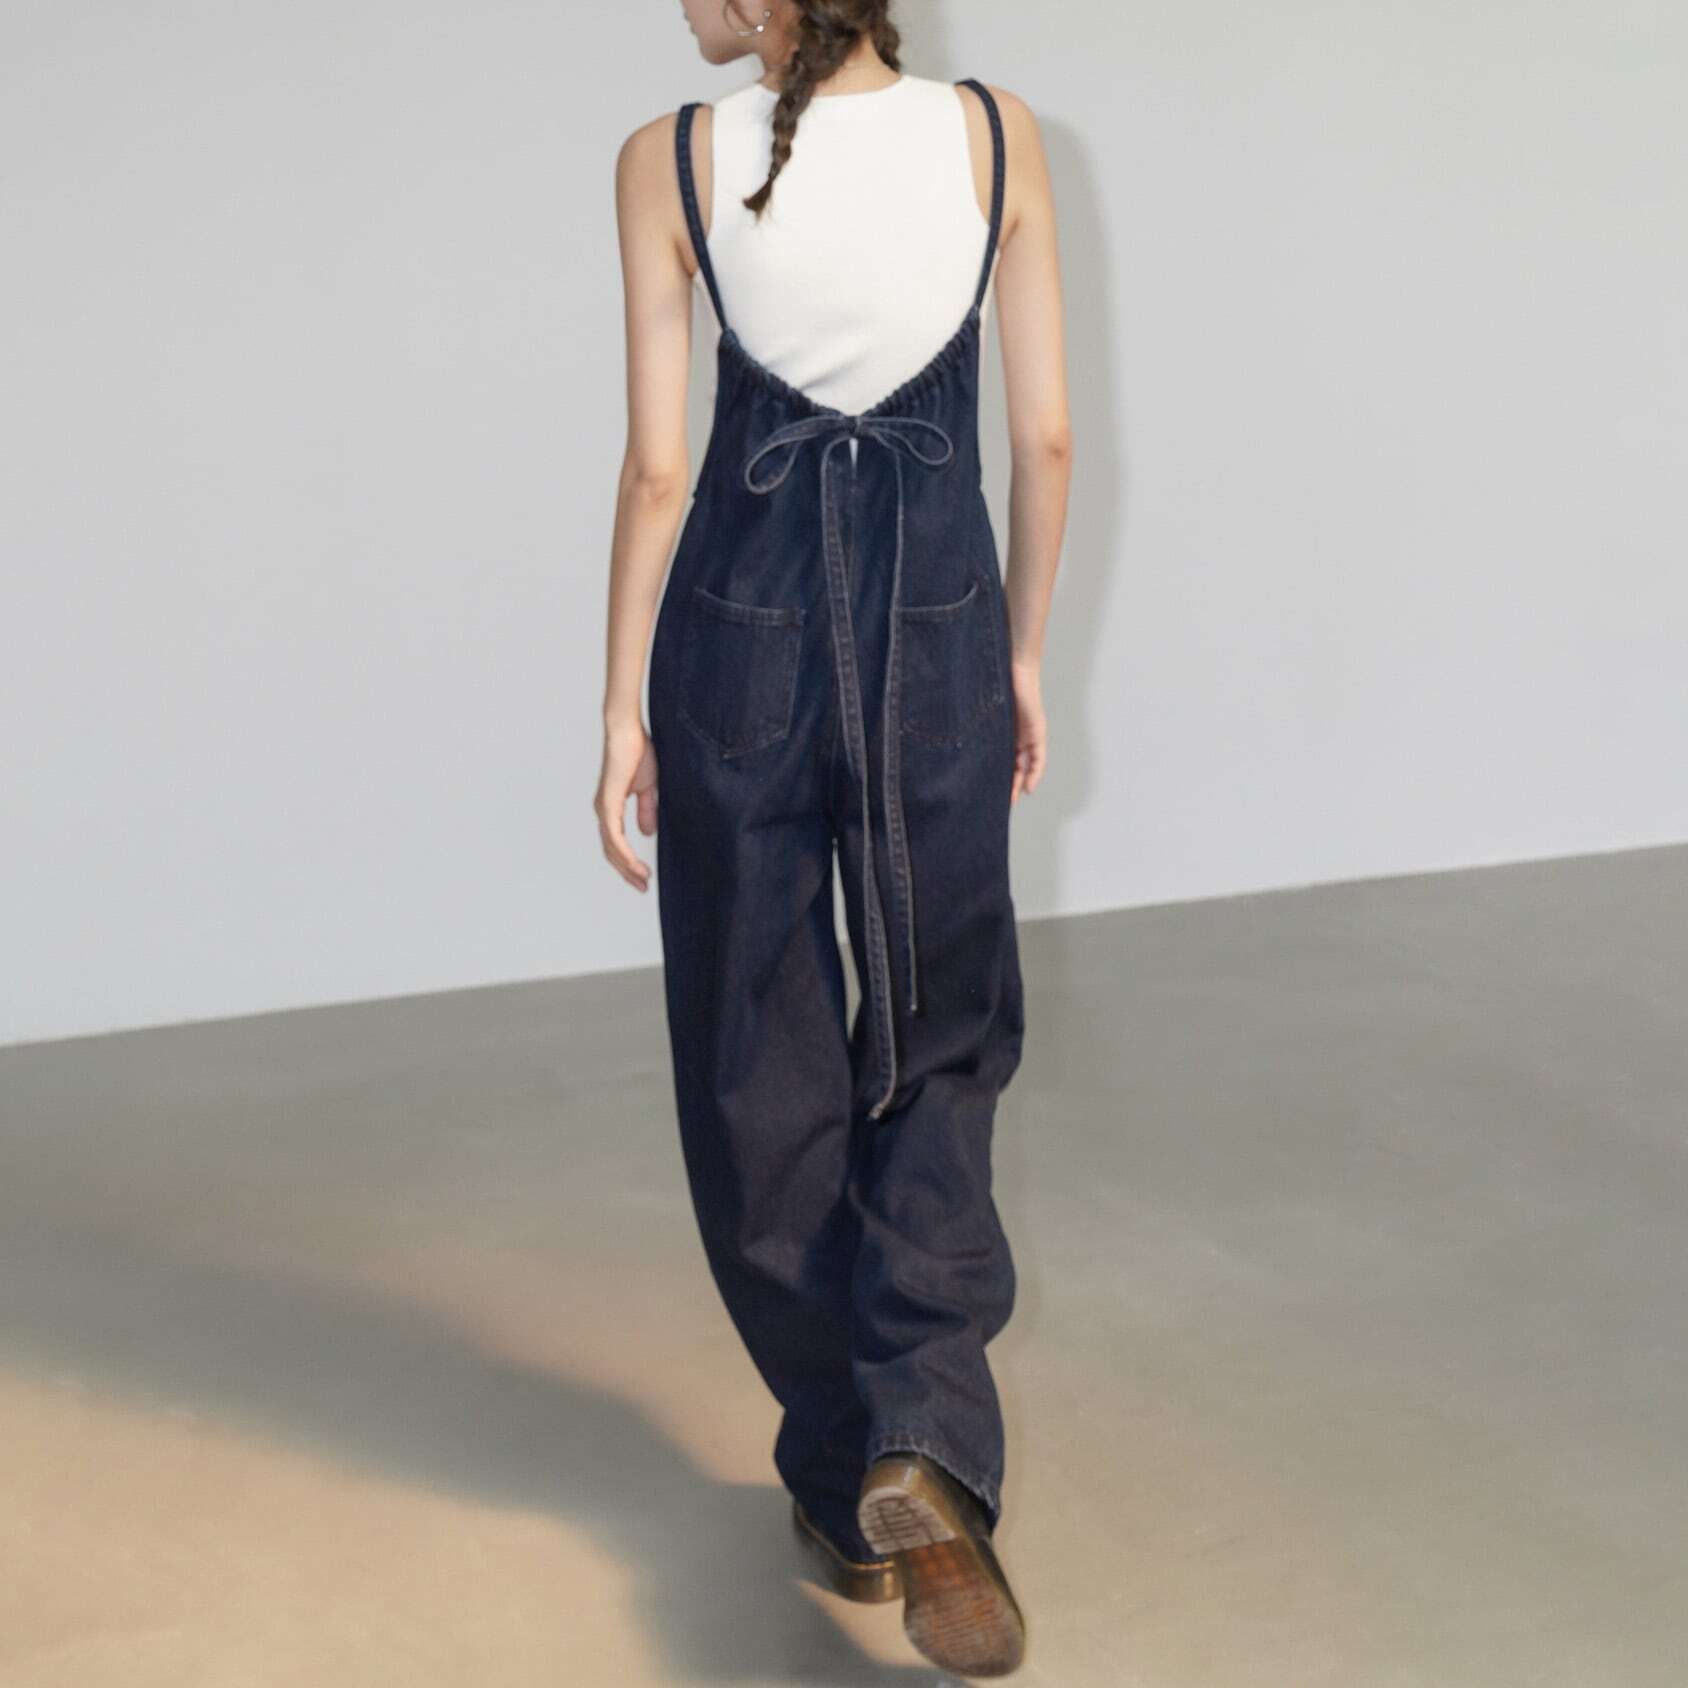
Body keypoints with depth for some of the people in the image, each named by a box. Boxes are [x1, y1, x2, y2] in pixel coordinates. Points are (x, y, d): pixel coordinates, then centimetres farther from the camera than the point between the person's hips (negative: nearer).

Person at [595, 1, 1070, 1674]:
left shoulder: (672, 162, -8)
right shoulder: (997, 134, -3)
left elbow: (658, 467, -8)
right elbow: (1049, 436, -1)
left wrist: (623, 709, 1)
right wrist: (1024, 653, 12)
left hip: (740, 635, -1)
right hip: (940, 628, 1)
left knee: (762, 1063, 14)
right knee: (941, 1042, 15)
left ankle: (842, 1486, 23)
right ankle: (922, 1447, -6)